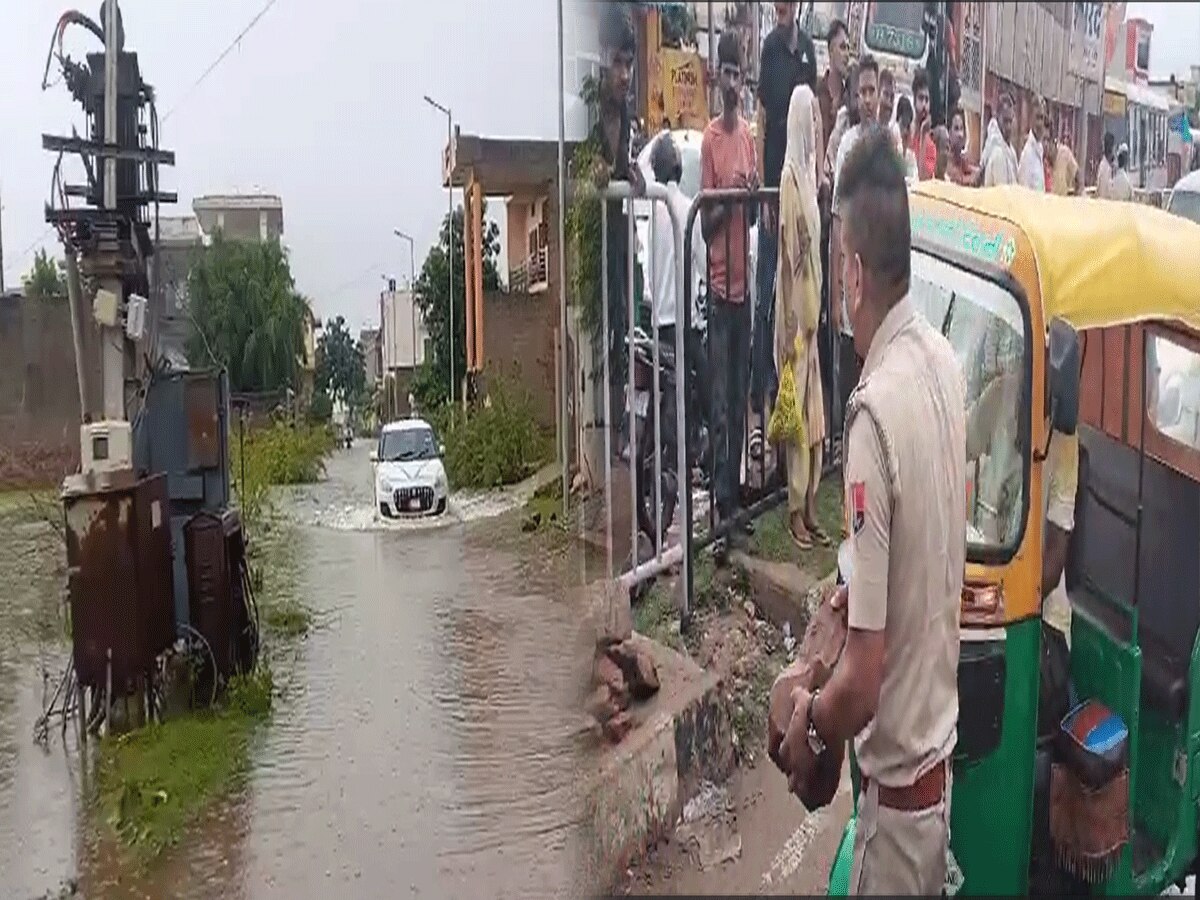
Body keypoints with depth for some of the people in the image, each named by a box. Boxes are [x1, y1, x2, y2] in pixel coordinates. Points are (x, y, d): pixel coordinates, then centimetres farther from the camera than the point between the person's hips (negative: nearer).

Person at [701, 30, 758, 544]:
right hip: (719, 282, -6)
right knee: (721, 402, -3)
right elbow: (705, 221, -6)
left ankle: (737, 491, 21)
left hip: (745, 281, 6)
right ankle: (720, 497, 4)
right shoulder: (709, 139, -5)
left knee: (741, 397, 12)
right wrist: (729, 196, -23)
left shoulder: (749, 135, 12)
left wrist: (752, 196, -6)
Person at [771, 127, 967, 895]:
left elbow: (864, 678, -25)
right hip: (944, 752, 8)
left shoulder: (876, 411, -29)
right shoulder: (946, 364, -4)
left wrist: (807, 729, -8)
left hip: (897, 780, -7)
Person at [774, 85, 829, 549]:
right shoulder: (789, 176, -13)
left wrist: (816, 309, 19)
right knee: (798, 414, -3)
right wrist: (791, 322, -19)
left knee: (814, 415, 11)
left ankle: (810, 507, 19)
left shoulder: (809, 172, 15)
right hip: (795, 310, -9)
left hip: (813, 306, 9)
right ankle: (795, 510, 6)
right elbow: (787, 251, -17)